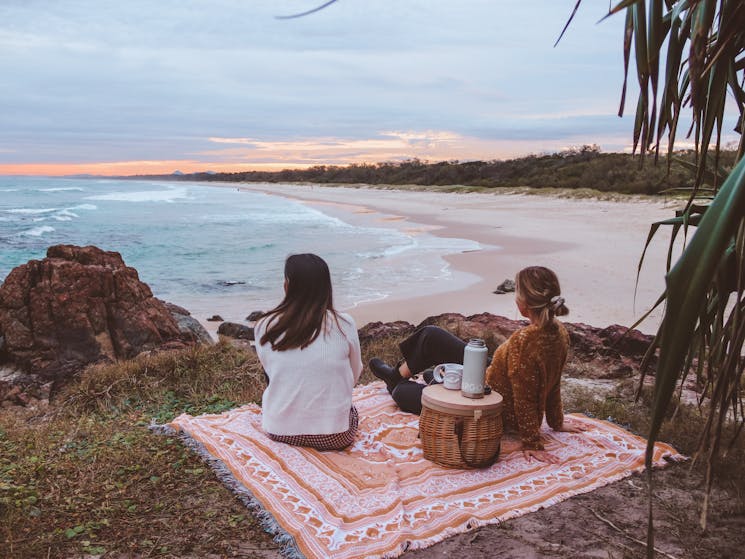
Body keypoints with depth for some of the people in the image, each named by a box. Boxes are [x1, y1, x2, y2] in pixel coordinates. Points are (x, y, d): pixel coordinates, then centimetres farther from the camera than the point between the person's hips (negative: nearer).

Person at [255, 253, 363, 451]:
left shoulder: (265, 326, -8)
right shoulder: (344, 324, -10)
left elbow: (269, 371, 5)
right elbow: (355, 375, 4)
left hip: (279, 431, 2)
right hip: (333, 436, -1)